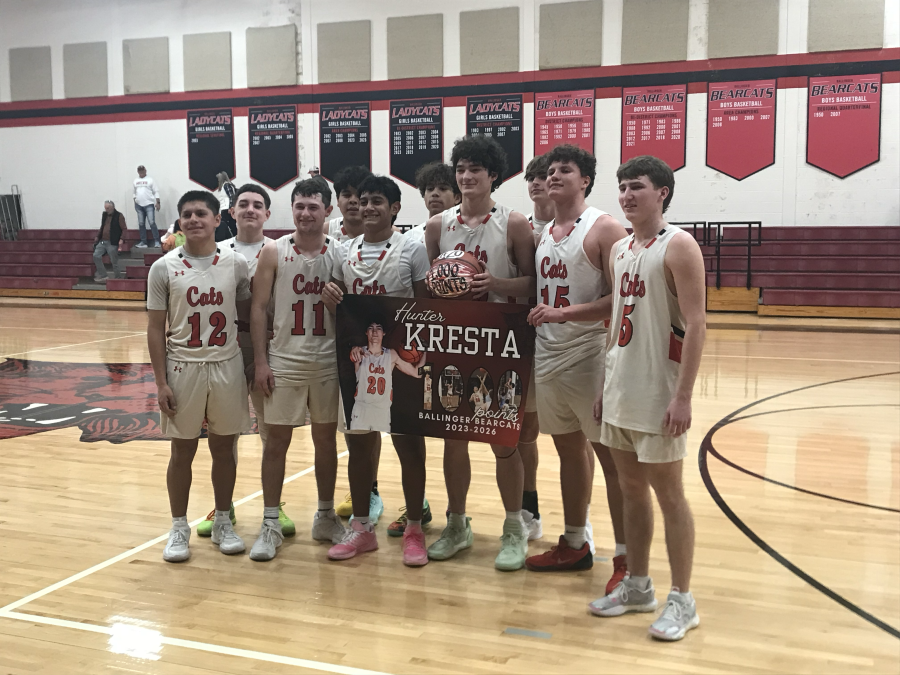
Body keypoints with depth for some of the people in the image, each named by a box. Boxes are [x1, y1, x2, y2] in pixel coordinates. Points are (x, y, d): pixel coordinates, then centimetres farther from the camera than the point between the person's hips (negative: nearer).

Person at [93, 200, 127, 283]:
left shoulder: (119, 216, -7)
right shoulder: (104, 214, 13)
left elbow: (124, 229, -10)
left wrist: (121, 239, -21)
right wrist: (98, 236, 18)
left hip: (112, 243, -7)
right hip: (102, 241, 7)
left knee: (114, 261, -2)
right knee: (96, 256, -1)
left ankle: (117, 277, 10)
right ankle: (102, 275, 6)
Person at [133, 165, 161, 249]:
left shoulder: (150, 180, 1)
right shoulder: (135, 181, 13)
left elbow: (156, 192, -1)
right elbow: (134, 192, 18)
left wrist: (157, 203, -9)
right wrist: (135, 202, 11)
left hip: (149, 204, -4)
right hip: (139, 205, 4)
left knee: (152, 223, -12)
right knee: (141, 224, 5)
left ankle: (156, 241, -9)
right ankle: (143, 242, 9)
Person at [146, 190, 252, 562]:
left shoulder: (236, 264, -1)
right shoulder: (164, 268, -4)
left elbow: (247, 317, 8)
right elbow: (156, 329, -2)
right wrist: (161, 383, -6)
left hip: (227, 367, 1)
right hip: (183, 368, -1)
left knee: (224, 447, 11)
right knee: (182, 451, 8)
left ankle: (223, 522, 26)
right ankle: (179, 528, 22)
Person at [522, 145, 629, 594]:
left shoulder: (603, 229, -10)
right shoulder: (541, 233, 13)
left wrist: (563, 313, -22)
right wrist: (533, 317, 3)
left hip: (590, 359, -7)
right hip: (548, 357, 7)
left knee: (611, 456, -1)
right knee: (569, 451, 16)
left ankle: (627, 561, 7)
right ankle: (575, 545, 29)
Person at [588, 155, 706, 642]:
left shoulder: (677, 246, -10)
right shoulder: (619, 250, 12)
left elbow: (696, 324, -16)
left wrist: (683, 396, -21)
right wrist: (605, 388, 15)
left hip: (658, 394, -7)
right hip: (620, 391, 7)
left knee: (668, 494, 1)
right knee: (631, 491, 14)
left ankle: (682, 601, 13)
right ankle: (637, 587, 28)